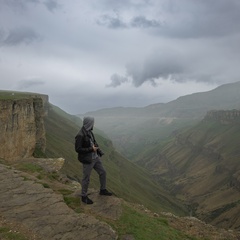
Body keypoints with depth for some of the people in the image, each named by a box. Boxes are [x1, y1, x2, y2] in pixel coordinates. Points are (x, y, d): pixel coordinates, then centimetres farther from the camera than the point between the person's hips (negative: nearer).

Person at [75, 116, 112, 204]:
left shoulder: (89, 132, 4)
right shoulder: (80, 135, -23)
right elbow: (78, 149, -22)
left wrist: (99, 152, 8)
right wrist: (91, 149, -22)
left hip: (95, 157, 8)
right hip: (87, 160, -8)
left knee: (103, 172, 17)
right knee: (86, 179, 6)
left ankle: (103, 190, 36)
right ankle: (84, 197, 25)